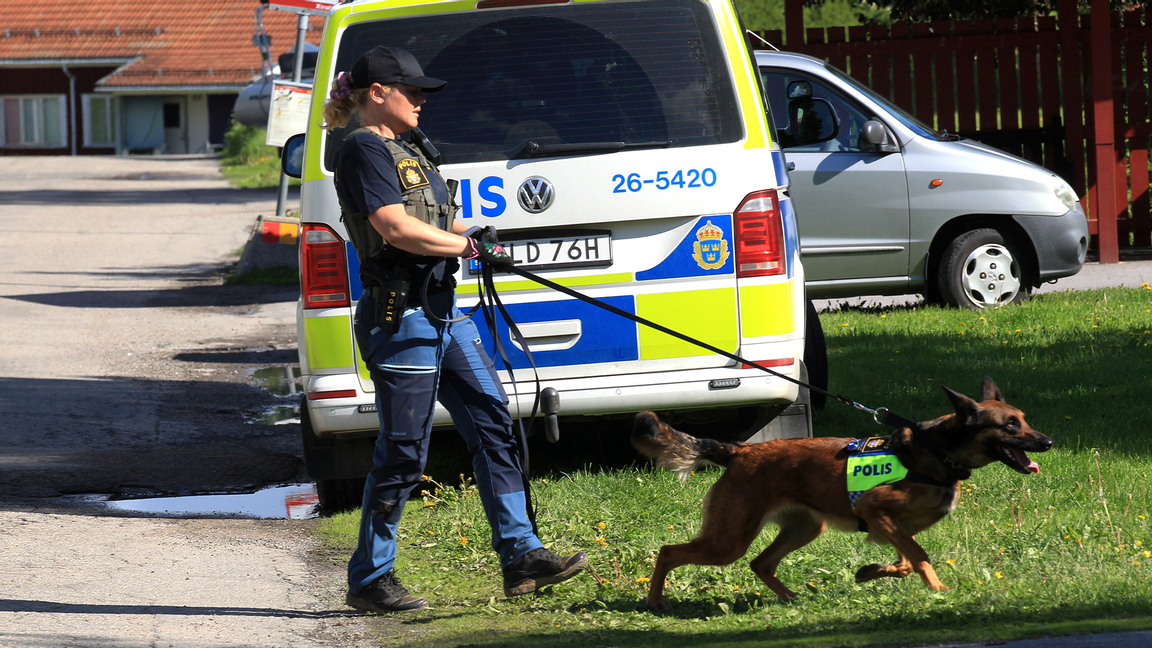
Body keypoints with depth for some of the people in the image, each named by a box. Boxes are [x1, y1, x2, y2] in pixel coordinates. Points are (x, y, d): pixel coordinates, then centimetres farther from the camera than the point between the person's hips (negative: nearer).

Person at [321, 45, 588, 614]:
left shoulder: (404, 151, 20)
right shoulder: (365, 151, -11)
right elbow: (396, 228, -21)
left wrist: (472, 233, 3)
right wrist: (469, 245, -13)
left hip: (442, 312, 10)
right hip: (400, 317, -10)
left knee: (493, 426, 5)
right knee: (403, 454, -4)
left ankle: (520, 556, 6)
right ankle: (369, 579, 6)